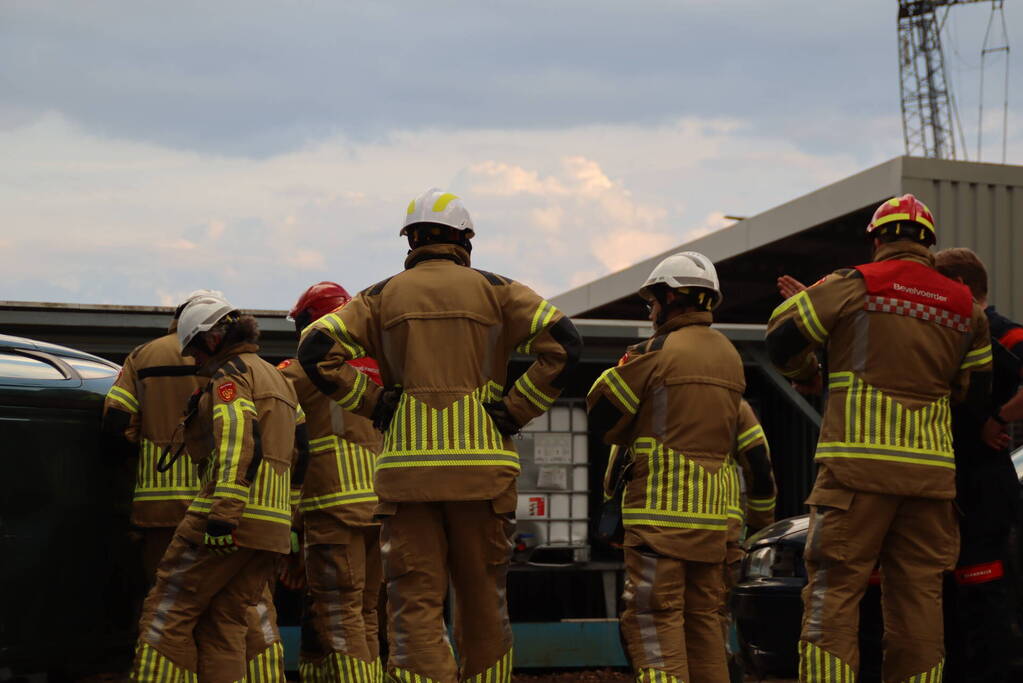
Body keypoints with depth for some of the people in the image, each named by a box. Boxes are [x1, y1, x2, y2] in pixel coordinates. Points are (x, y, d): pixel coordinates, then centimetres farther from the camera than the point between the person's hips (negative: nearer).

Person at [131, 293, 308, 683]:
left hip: (231, 518, -9)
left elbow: (238, 442, -20)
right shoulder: (278, 379, 25)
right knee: (224, 623, 8)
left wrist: (223, 515, -26)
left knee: (168, 614, -4)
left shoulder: (230, 373, -4)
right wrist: (287, 521, 24)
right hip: (273, 526, 9)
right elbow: (298, 452, 24)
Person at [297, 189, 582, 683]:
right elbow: (562, 342, -6)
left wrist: (374, 404, 4)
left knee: (415, 606, -2)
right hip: (481, 465, 0)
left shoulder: (384, 296, 9)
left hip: (408, 464, 0)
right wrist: (516, 410, -1)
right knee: (483, 603, 12)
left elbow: (317, 349, -2)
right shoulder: (493, 290, 7)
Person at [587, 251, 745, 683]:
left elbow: (601, 410, -2)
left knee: (652, 617, -8)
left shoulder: (659, 351, -8)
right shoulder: (730, 356, 15)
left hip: (662, 507, -7)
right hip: (713, 511, 7)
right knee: (703, 616, 12)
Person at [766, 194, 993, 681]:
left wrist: (805, 376, 24)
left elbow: (781, 337, 4)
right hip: (932, 469, 4)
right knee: (919, 598, 7)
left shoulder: (853, 286, 0)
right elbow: (980, 394, 16)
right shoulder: (963, 306, 13)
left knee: (833, 592, -3)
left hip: (858, 464, -4)